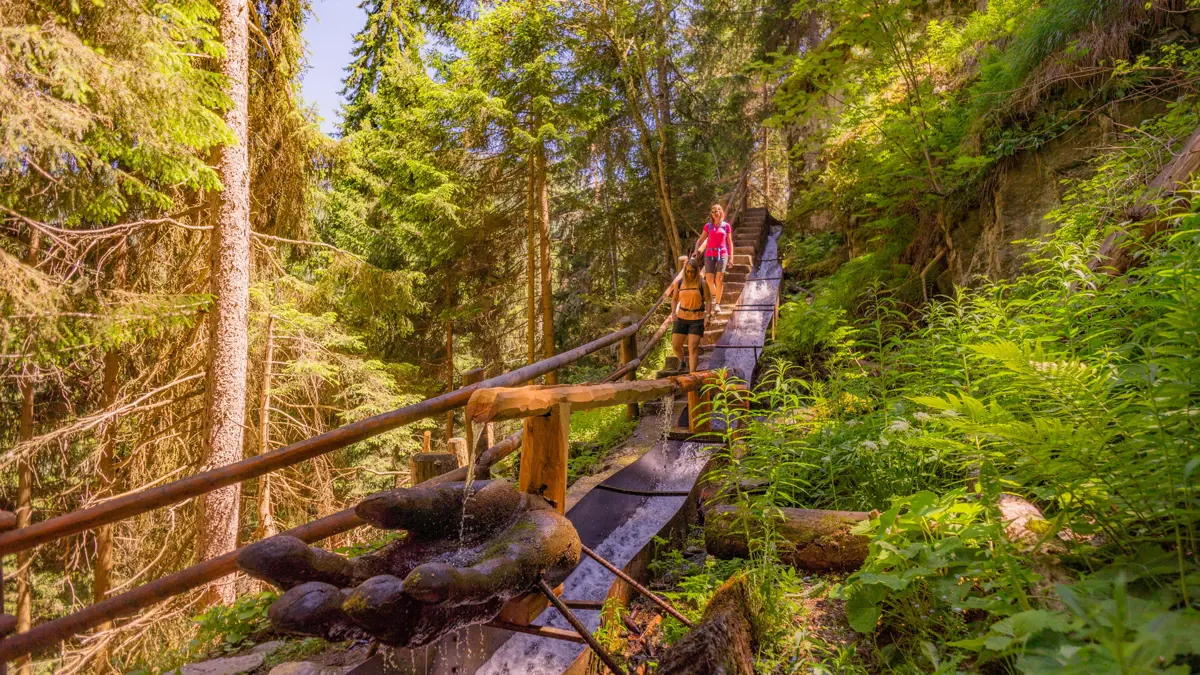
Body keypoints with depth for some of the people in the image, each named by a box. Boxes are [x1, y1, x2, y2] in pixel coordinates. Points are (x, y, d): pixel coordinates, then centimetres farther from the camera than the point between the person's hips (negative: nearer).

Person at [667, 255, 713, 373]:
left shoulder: (702, 284, -4)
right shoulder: (679, 283, 4)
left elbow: (708, 301, -3)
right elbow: (675, 300, 13)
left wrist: (707, 315, -17)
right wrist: (673, 311, -5)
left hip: (697, 319, -3)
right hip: (681, 318, 3)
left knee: (693, 347, -9)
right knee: (675, 345, 4)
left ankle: (692, 374, -6)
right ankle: (682, 362, 35)